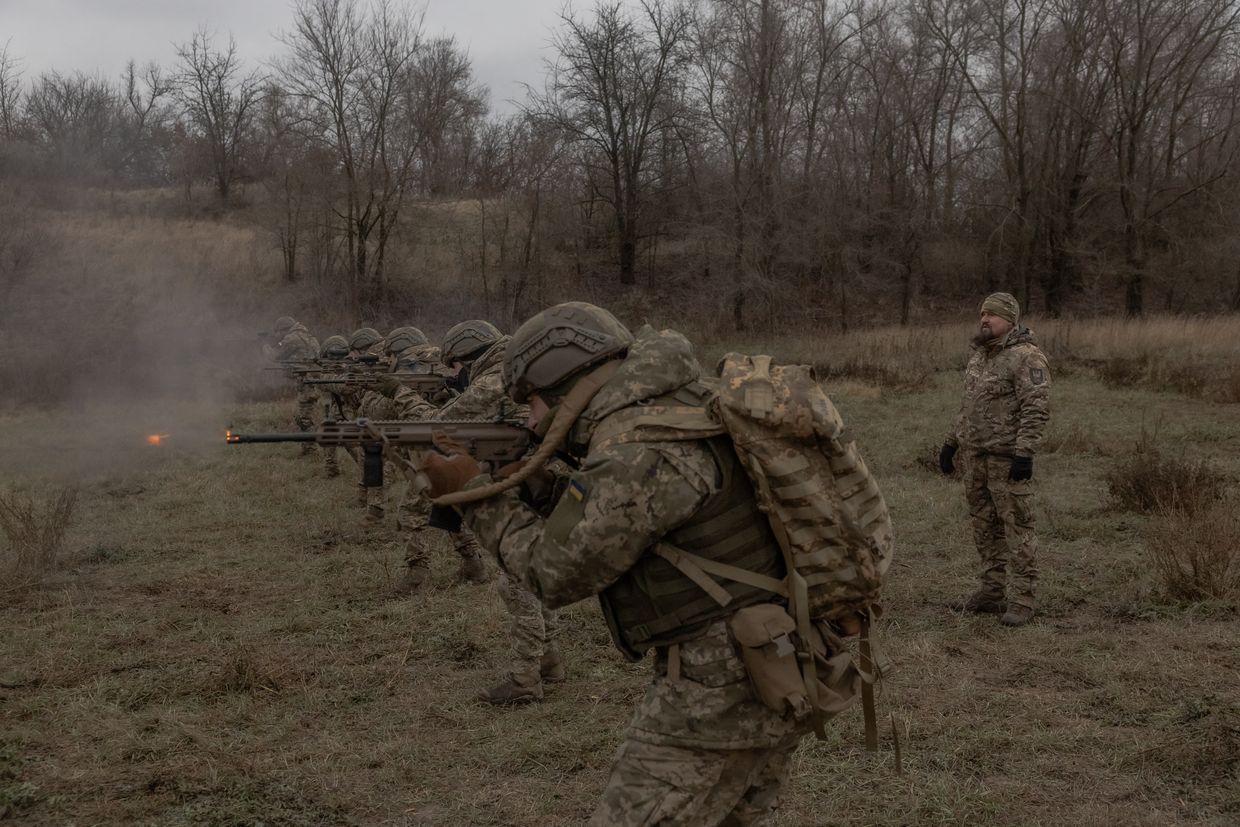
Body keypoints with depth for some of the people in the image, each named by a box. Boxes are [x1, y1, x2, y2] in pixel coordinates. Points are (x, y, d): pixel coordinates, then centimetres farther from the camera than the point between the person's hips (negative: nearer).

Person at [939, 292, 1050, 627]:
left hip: (1008, 458, -8)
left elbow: (1037, 408, -21)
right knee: (985, 527, 11)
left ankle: (1021, 600, 0)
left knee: (1017, 527, -4)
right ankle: (991, 593, 19)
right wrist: (951, 442, 19)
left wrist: (1024, 453, -27)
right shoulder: (980, 355, 14)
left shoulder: (1026, 357, -14)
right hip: (976, 455, 8)